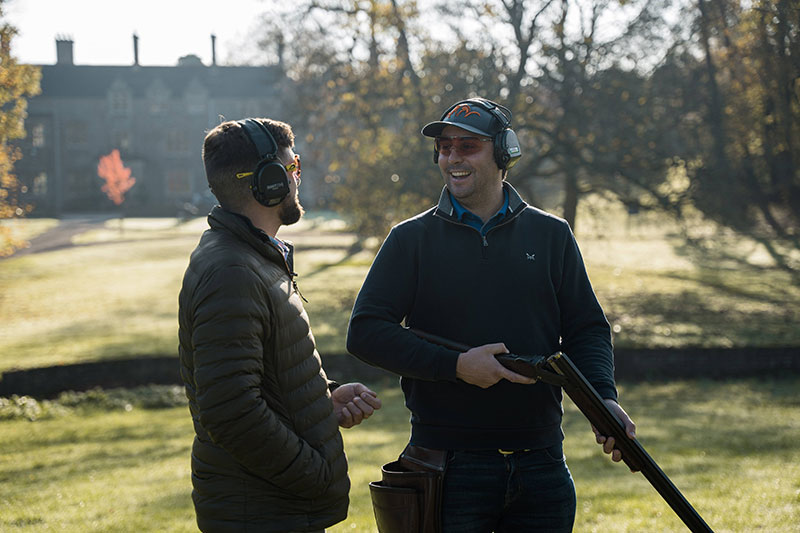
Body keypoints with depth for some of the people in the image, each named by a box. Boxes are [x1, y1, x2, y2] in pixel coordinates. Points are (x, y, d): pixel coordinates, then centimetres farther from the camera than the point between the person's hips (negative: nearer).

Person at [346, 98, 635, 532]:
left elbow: (586, 330, 11)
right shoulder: (411, 240, 3)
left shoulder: (551, 236, 9)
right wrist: (456, 366, -14)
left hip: (539, 460, 2)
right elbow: (365, 333, -4)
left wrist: (604, 397, -9)